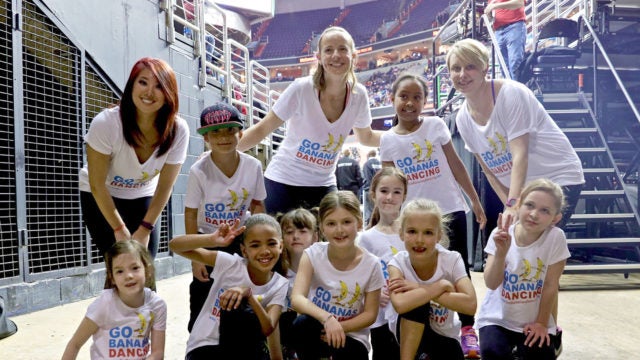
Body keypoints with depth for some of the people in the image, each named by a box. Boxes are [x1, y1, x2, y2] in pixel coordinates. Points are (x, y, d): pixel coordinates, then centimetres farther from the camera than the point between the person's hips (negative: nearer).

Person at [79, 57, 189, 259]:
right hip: (101, 198, -2)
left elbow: (164, 187, -13)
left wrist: (145, 229, -12)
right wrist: (120, 229, -16)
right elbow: (97, 185, -20)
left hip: (143, 198, 3)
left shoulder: (178, 130, -22)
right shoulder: (106, 123, -30)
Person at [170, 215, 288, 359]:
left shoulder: (279, 285, -7)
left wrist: (248, 294, -36)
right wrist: (213, 240, -36)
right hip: (204, 347, -2)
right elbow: (175, 246, -18)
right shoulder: (231, 264, -13)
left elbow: (268, 330, -21)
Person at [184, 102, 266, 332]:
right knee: (201, 304, 5)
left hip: (240, 239, 2)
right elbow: (191, 214, -12)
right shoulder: (199, 171, -18)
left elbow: (257, 204, 3)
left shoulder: (253, 166, -12)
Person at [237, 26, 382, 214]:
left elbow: (366, 137, 12)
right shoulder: (302, 88, -18)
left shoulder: (358, 95, -7)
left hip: (323, 185, 4)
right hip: (284, 183, -3)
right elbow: (262, 130, -12)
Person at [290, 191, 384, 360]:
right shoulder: (313, 254, -13)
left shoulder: (371, 264, -12)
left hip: (351, 335, 0)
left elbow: (370, 314, -4)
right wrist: (327, 319, -41)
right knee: (302, 324, -32)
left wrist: (340, 327, -21)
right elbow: (297, 298, -24)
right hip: (317, 332, 0)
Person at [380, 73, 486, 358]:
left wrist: (475, 200, 3)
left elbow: (456, 165, 1)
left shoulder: (435, 125, -3)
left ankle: (467, 329, 16)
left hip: (449, 210, -1)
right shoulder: (388, 140, -1)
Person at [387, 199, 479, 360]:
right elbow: (400, 304, -40)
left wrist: (419, 288, -32)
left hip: (443, 335, 3)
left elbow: (470, 304, -31)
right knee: (416, 303, -31)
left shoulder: (452, 260, -19)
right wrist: (441, 285, -32)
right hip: (408, 333, -3)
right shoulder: (398, 262, -22)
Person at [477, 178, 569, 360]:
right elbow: (492, 283, -18)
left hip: (535, 321, 0)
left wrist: (541, 323, -4)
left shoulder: (556, 237, -16)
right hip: (497, 318, 0)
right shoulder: (500, 235, -12)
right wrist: (501, 251, -30)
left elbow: (550, 286, -9)